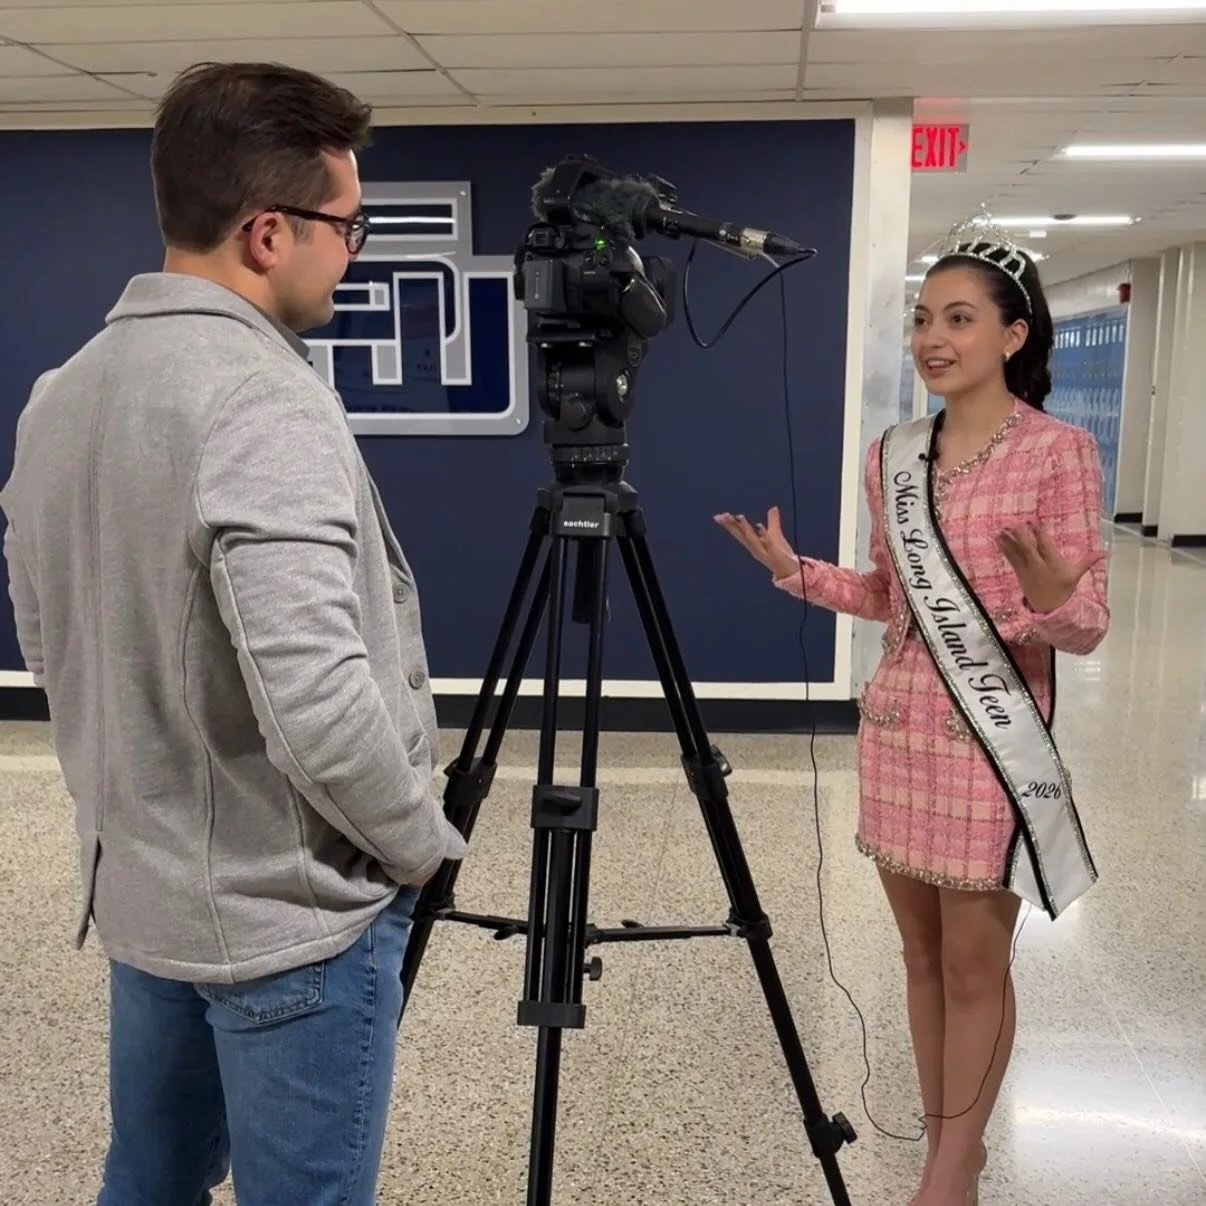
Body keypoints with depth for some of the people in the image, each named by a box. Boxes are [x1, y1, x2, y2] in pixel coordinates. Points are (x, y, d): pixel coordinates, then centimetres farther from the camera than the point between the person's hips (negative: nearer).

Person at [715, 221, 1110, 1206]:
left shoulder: (1059, 452, -10)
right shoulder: (892, 455, 6)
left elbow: (1088, 628, -10)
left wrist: (1051, 595, -32)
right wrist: (796, 571, 2)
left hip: (993, 739, -5)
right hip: (897, 727, 6)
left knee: (975, 961, 6)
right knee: (922, 952, 14)